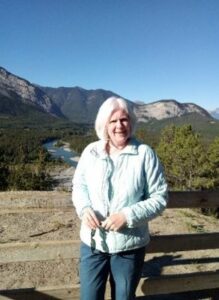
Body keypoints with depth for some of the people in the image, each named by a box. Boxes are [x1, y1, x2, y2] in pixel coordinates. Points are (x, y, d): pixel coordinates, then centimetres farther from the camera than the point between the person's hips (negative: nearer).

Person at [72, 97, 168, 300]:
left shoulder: (145, 154, -12)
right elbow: (79, 185, 7)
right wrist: (84, 208, -13)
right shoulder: (90, 151, -3)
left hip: (129, 246, -1)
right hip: (92, 242, 2)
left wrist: (128, 216, -23)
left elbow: (159, 197, -10)